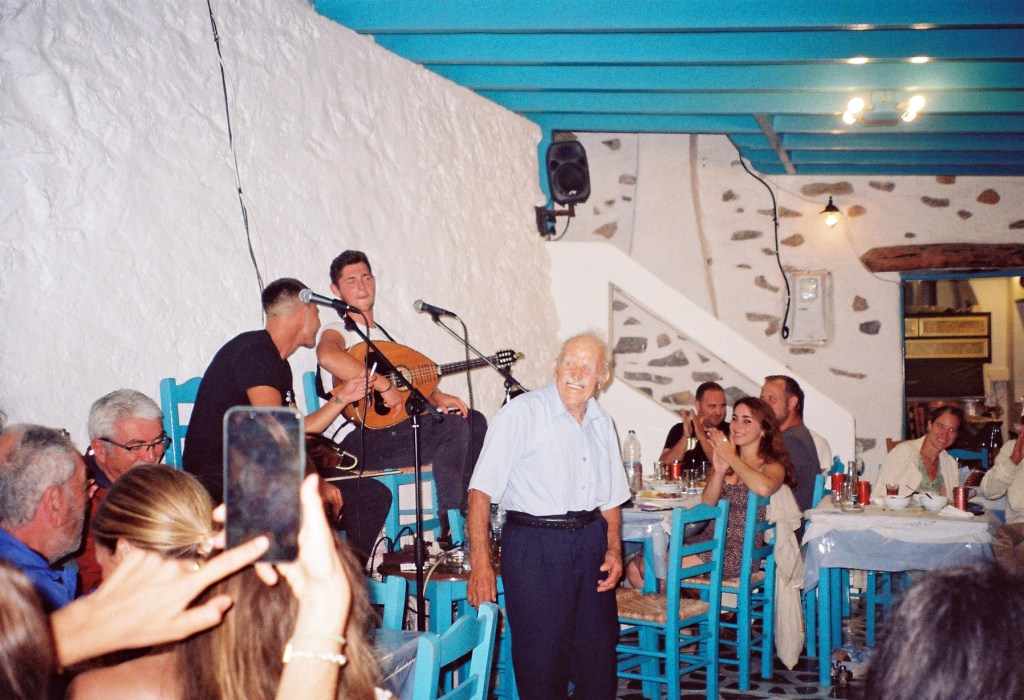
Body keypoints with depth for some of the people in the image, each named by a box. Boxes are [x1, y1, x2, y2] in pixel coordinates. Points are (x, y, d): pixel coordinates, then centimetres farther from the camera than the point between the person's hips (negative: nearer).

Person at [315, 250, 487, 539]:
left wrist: (437, 397, 3)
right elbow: (327, 355, -32)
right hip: (362, 437, -9)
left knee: (475, 420, 6)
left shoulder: (381, 331, 24)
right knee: (453, 427, -24)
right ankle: (450, 528, -21)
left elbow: (411, 381, 24)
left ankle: (466, 507, 9)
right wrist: (384, 385, -31)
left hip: (397, 425, 9)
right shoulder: (337, 331, -6)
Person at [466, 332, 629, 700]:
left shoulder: (602, 424, 12)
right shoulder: (522, 412, -10)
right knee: (541, 657, -1)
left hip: (590, 540, 6)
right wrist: (480, 564, -19)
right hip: (534, 544, -6)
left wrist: (614, 549, 5)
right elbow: (481, 489, -14)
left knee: (598, 650, 13)